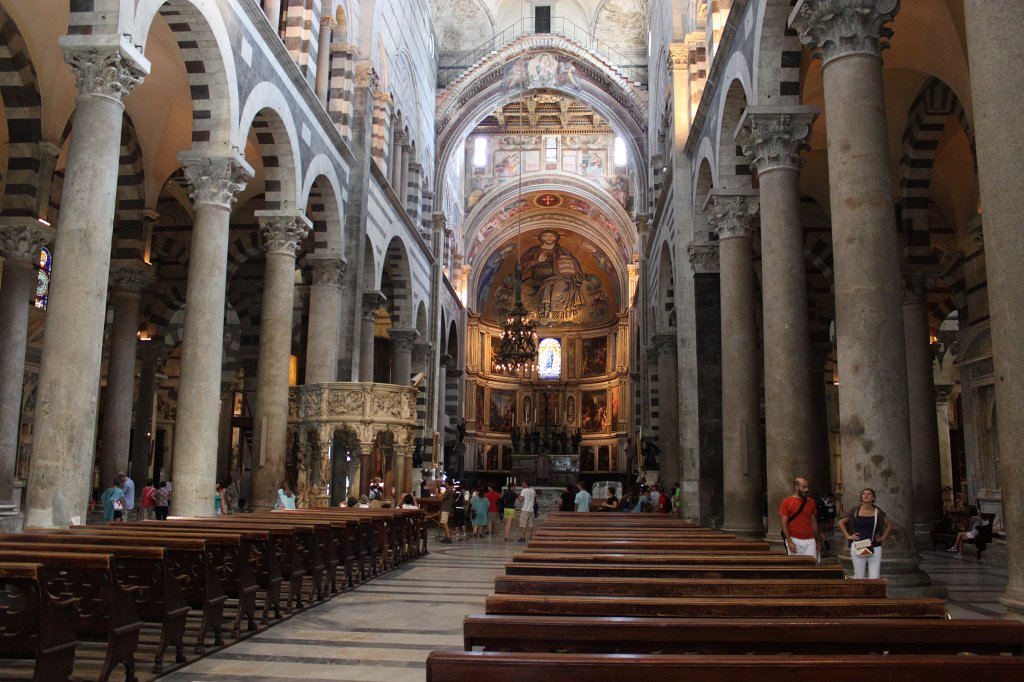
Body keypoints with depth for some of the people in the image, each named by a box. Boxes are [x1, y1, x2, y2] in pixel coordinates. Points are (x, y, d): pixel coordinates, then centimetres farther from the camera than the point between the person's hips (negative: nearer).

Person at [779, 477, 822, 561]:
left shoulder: (810, 501, 9)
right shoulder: (786, 502, -4)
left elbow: (814, 522, 15)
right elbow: (784, 524, -6)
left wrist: (818, 540, 12)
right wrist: (789, 541, -14)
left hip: (810, 541, 3)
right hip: (794, 541, -3)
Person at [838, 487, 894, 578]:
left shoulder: (877, 512, 4)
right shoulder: (855, 510, 1)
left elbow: (889, 524, 18)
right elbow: (841, 522, 9)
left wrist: (883, 537, 8)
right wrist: (848, 536, 2)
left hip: (875, 548, 1)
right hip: (858, 548, -1)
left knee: (875, 578, -2)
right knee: (859, 577, 3)